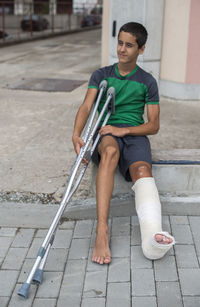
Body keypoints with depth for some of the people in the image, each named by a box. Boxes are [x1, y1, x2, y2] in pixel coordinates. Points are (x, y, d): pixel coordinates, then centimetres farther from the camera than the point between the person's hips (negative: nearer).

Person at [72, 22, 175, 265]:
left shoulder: (147, 82, 12)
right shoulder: (101, 75, 14)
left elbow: (153, 125, 6)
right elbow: (86, 107, -2)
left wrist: (123, 130, -12)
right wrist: (76, 135, -22)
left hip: (134, 134, 1)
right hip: (106, 133, 0)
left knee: (142, 169, -33)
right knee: (110, 151, -38)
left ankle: (152, 236, -59)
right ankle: (102, 232, -50)